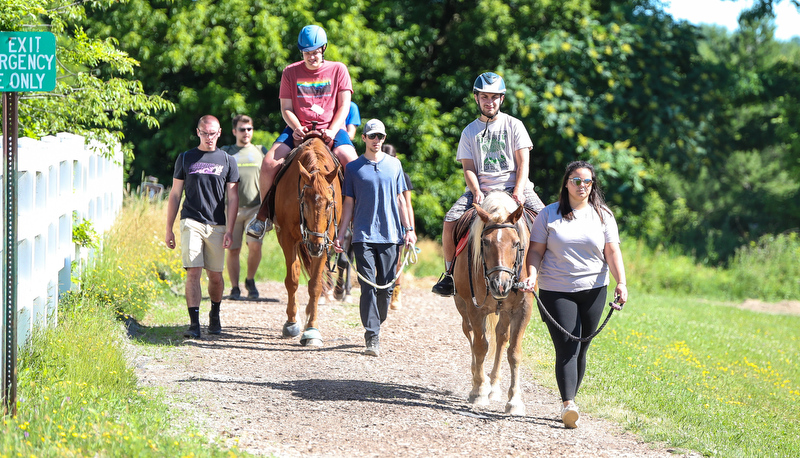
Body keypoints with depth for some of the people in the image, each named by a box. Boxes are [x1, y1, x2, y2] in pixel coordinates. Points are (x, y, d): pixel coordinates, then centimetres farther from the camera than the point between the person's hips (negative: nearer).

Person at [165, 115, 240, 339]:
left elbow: (232, 198, 5)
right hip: (191, 222, -1)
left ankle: (214, 316, 31)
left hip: (217, 225, 1)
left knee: (215, 276, 7)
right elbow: (175, 194, 10)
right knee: (193, 272, -13)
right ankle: (194, 323, -15)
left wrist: (229, 230, -4)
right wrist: (169, 229, 7)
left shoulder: (227, 161, 8)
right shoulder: (185, 158, 8)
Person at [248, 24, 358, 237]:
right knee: (269, 162, -22)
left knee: (352, 164, -30)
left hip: (331, 128, -1)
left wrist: (332, 130, -16)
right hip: (298, 130, 1)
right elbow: (286, 108, 5)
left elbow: (344, 106, 1)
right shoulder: (290, 72, 7)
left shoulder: (338, 70, 5)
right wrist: (297, 128, -15)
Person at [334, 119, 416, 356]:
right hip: (364, 236, -2)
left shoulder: (394, 165, 10)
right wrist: (340, 235, 1)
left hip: (390, 235, 2)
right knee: (368, 286, -10)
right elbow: (349, 203, 7)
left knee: (386, 286, 3)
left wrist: (409, 229, 5)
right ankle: (372, 337, -14)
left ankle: (376, 326, 21)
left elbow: (399, 199, 14)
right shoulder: (354, 168, 6)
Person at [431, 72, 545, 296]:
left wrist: (518, 191, -16)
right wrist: (477, 192, -16)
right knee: (450, 222, -21)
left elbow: (523, 162, 0)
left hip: (512, 186, -1)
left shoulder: (514, 125, 7)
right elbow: (468, 168, 4)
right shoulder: (470, 131, 11)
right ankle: (450, 273, -3)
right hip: (480, 188, 1)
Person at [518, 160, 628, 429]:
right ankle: (569, 406, -24)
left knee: (580, 351, 7)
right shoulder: (549, 215, 3)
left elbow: (612, 252, 0)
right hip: (556, 291, -2)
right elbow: (536, 251, 2)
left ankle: (570, 401, 19)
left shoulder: (603, 216, 6)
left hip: (593, 290, 2)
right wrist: (532, 275, -16)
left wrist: (621, 283, -14)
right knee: (567, 349, -14)